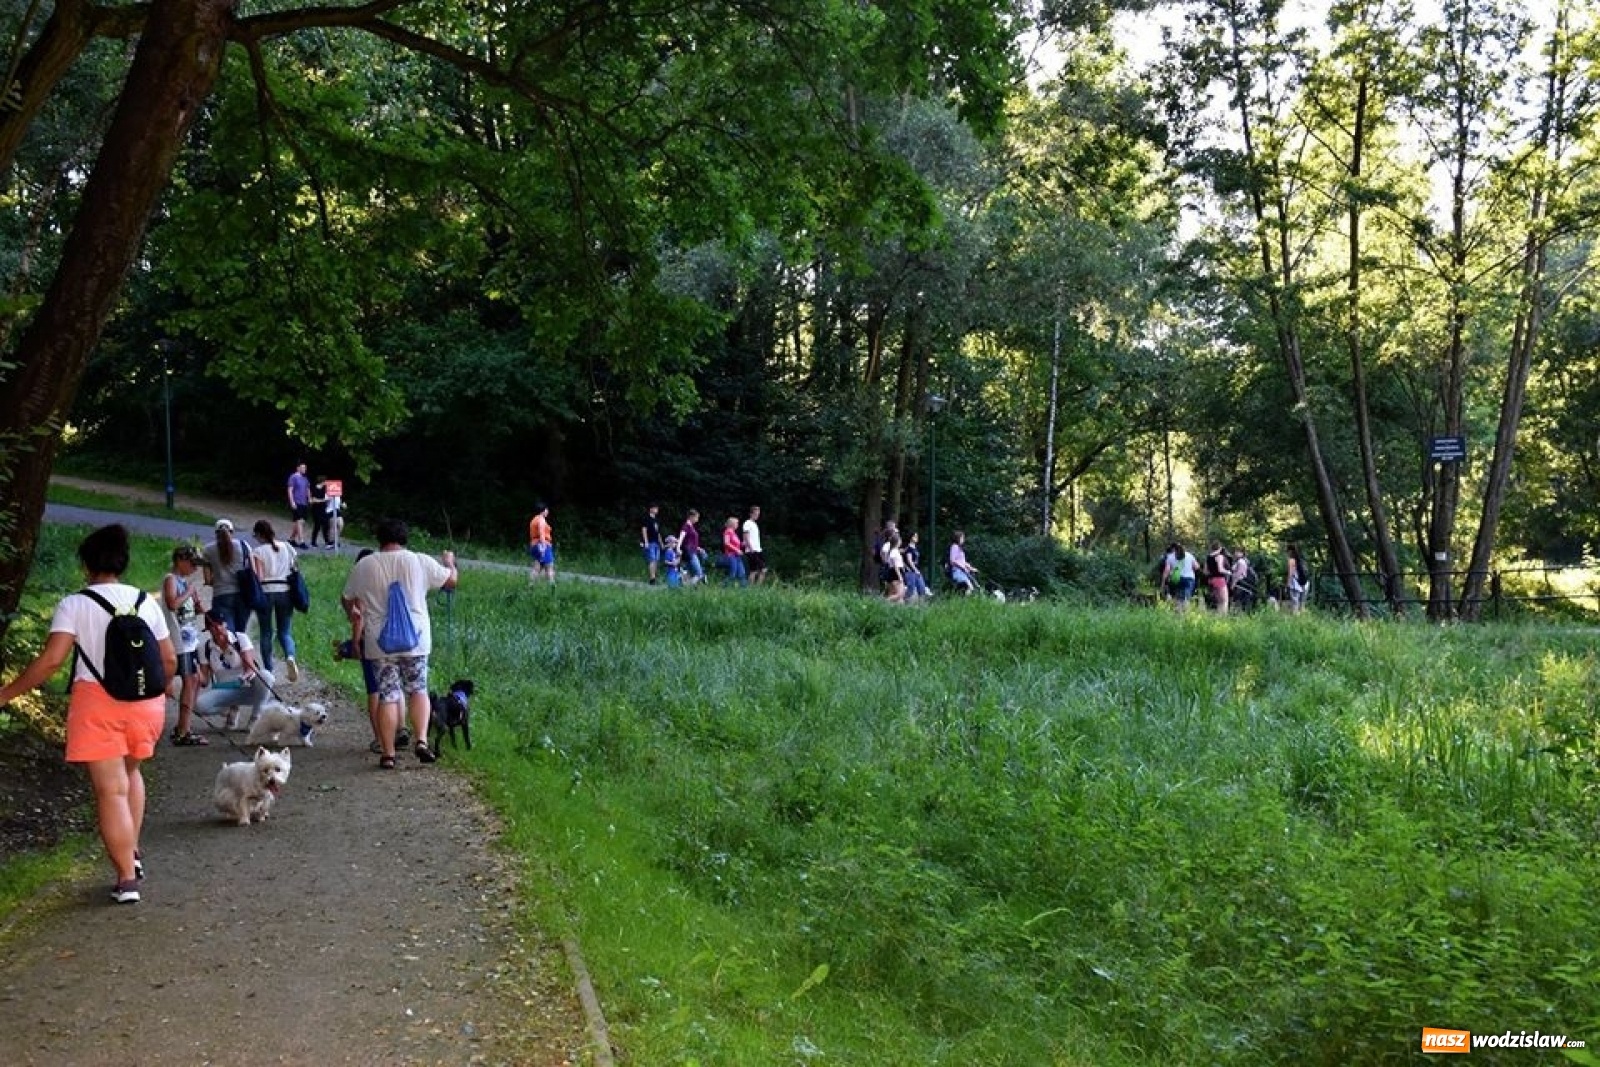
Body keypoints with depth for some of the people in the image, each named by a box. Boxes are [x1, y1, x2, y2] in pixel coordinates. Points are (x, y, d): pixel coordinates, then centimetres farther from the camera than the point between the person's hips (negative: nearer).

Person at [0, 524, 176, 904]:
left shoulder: (74, 604, -5)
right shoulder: (147, 602, 6)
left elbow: (51, 660, -14)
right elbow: (169, 660, 7)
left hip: (97, 702, -4)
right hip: (145, 702, 4)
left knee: (110, 790, 0)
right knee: (130, 773, 27)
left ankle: (126, 878, 0)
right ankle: (132, 852, 20)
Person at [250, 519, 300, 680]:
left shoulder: (257, 551, -5)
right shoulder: (287, 548, 7)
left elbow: (258, 577, -10)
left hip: (266, 592, -3)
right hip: (285, 591, 3)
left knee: (266, 633, 11)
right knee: (285, 632, 10)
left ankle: (268, 671, 13)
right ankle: (290, 657, -21)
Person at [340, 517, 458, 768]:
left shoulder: (362, 566, 2)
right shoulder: (420, 562, -2)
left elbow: (348, 600, 13)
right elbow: (451, 580, 8)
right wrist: (449, 562, 29)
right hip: (416, 639, 0)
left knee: (387, 696, 4)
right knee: (418, 690, 12)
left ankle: (388, 753, 4)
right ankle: (421, 740, -4)